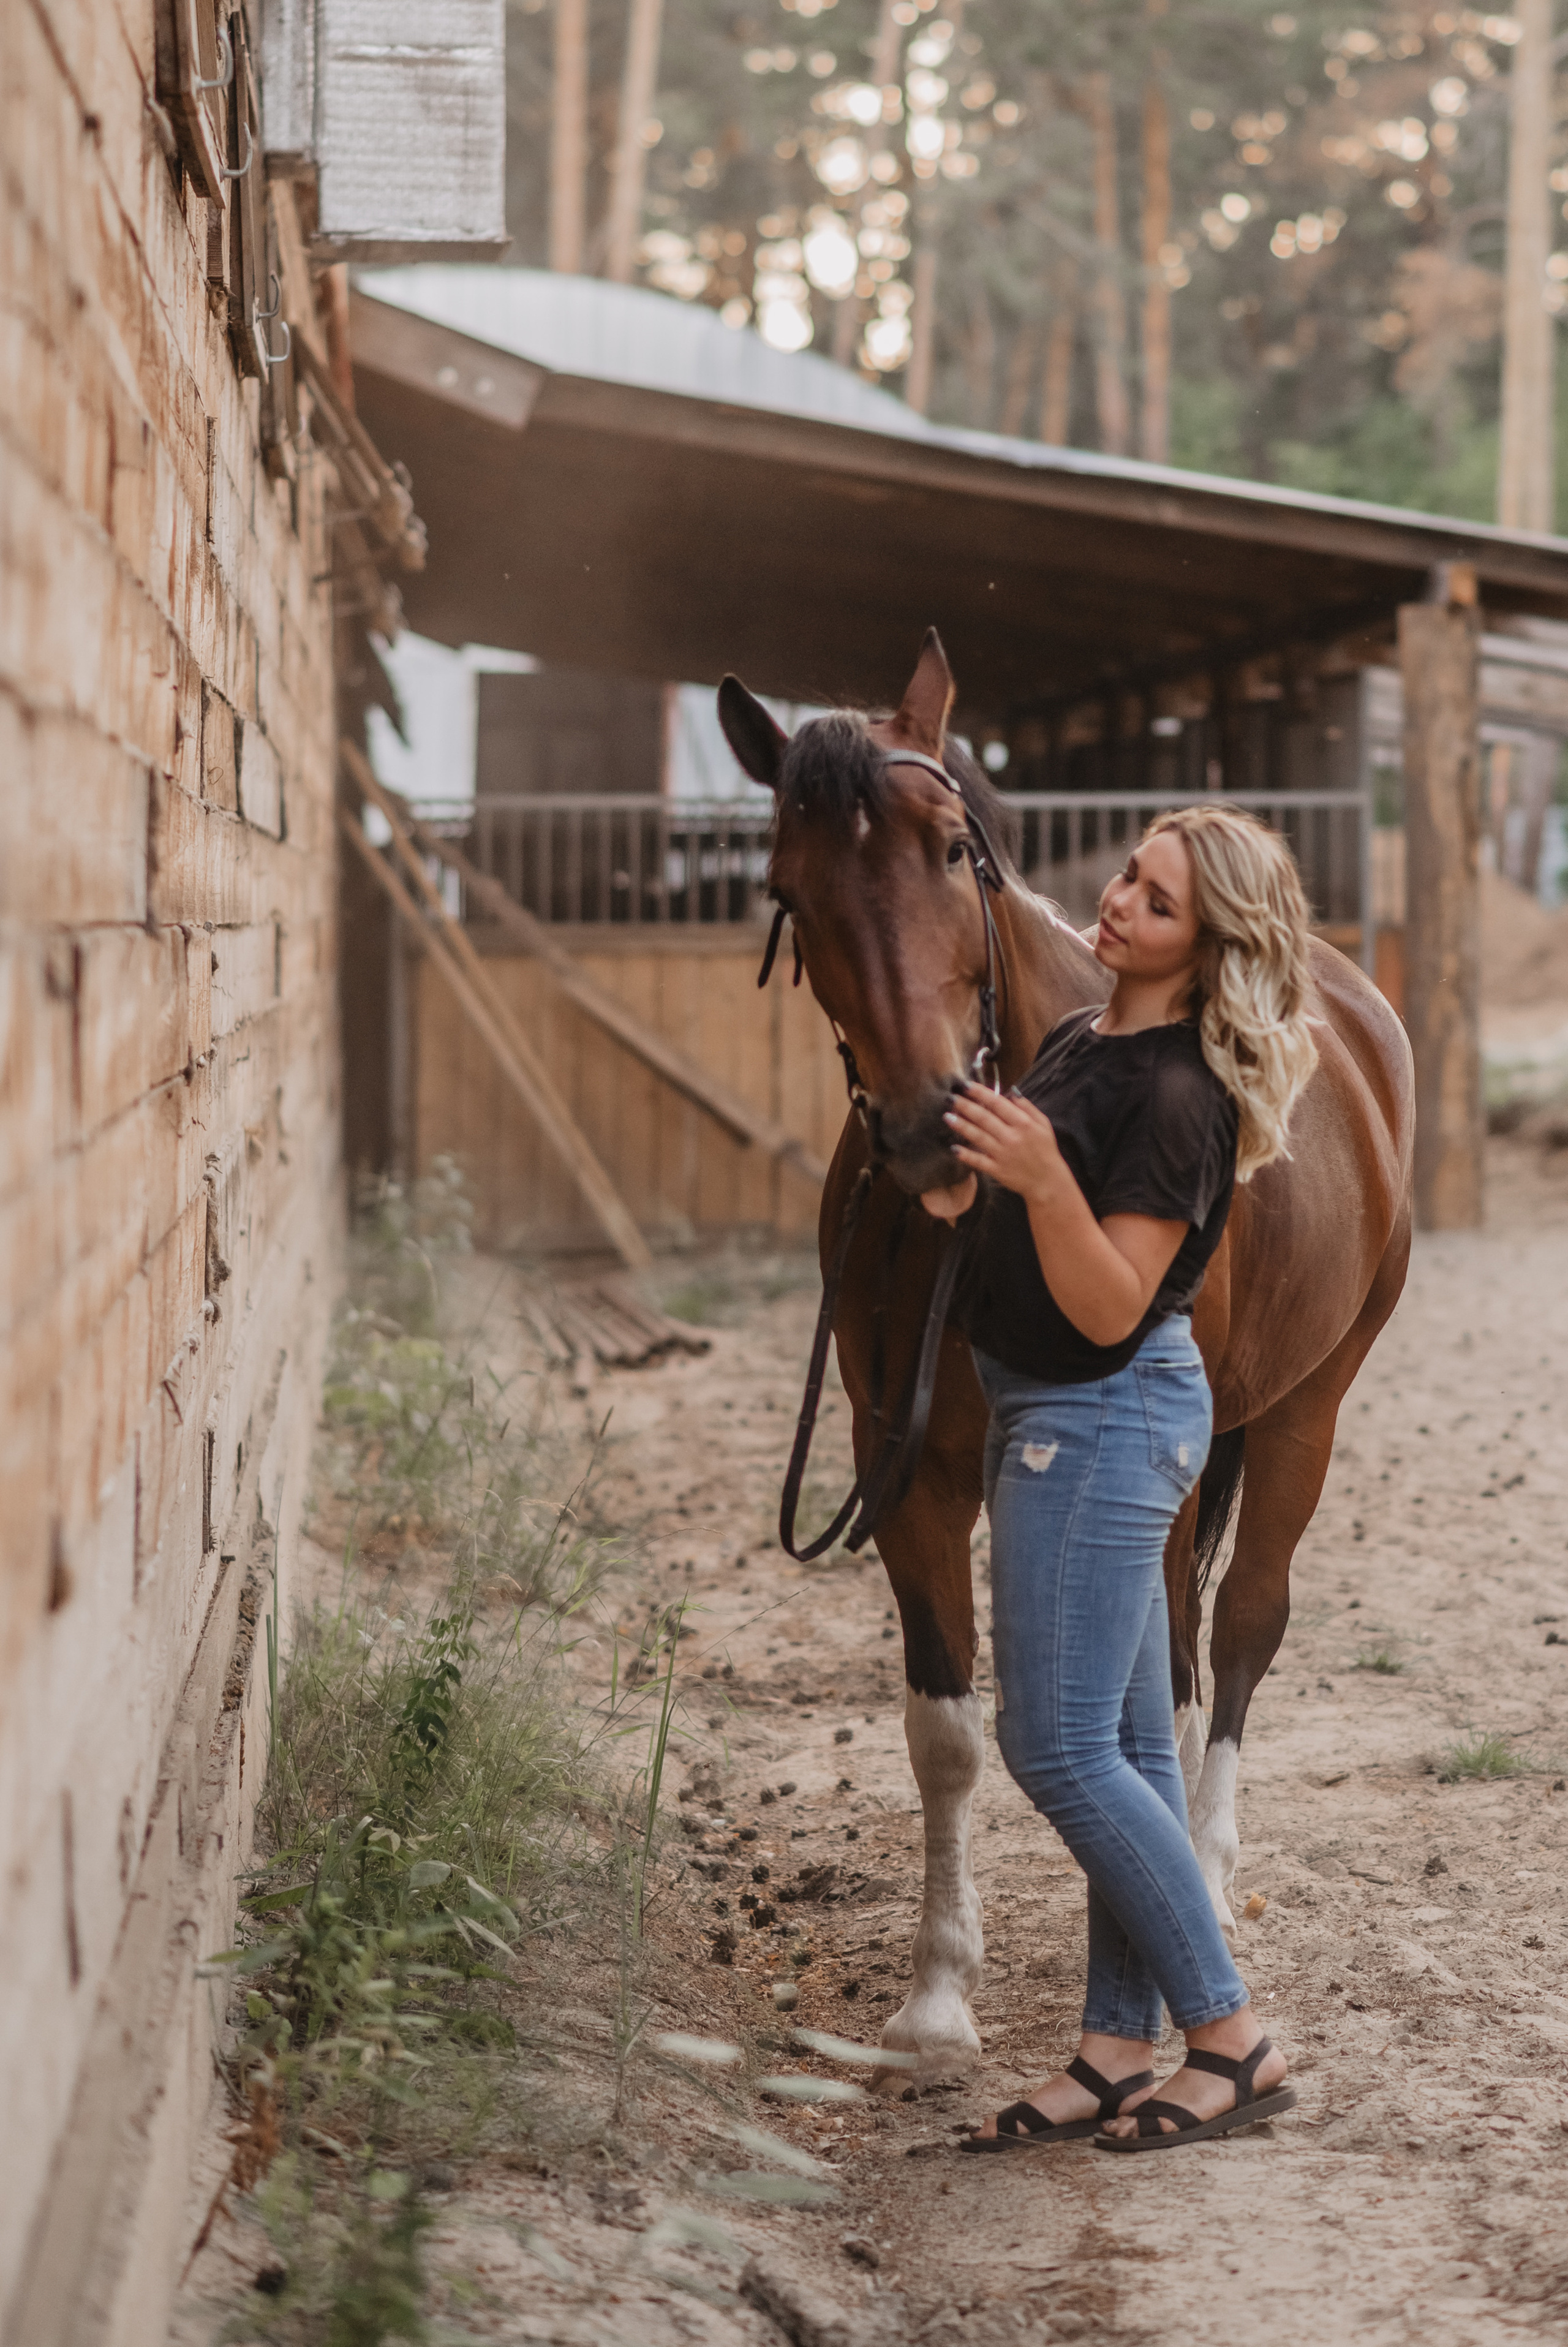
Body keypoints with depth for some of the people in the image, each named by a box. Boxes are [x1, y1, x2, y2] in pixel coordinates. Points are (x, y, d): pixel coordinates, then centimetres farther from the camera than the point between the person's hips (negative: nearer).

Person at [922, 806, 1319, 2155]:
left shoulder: (1179, 1096, -18)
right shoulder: (1076, 1043, 10)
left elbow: (1109, 1308, -22)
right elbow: (996, 1226, 22)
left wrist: (1043, 1179, -35)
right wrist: (964, 1181, 4)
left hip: (1103, 1419, -10)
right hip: (1048, 1414, 10)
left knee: (1059, 1749, -8)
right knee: (1127, 1747, 11)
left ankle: (1234, 2043, 0)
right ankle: (1120, 2050, 17)